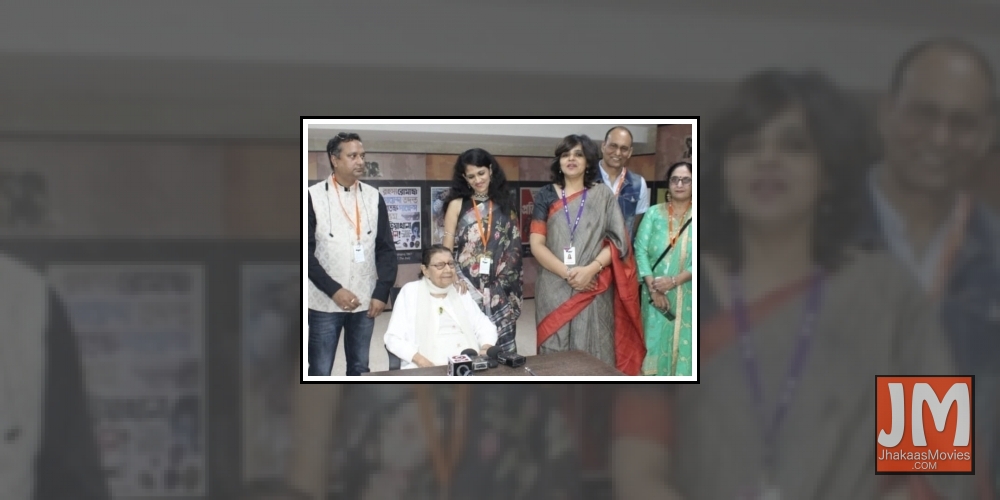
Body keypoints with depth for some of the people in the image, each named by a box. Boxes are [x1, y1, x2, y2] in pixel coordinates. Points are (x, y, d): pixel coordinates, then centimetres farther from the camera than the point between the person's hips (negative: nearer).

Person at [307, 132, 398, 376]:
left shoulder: (374, 197, 6)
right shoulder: (314, 196, -4)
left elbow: (386, 249, 7)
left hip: (364, 302, 3)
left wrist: (381, 292, -3)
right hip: (325, 303, -3)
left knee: (360, 369, 10)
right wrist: (334, 290, -15)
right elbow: (307, 251, -7)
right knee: (320, 372, -1)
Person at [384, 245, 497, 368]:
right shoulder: (411, 292, 5)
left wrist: (486, 349, -9)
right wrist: (420, 361, -18)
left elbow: (484, 326, 14)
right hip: (427, 369, -2)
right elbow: (394, 338, -2)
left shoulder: (460, 291, 17)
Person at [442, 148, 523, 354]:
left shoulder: (505, 204, 10)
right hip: (467, 286, -2)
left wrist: (508, 280, 2)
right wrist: (454, 280, -12)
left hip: (499, 288, 2)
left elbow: (515, 246, 10)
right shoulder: (457, 204, 3)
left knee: (502, 343, 1)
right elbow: (447, 249, 2)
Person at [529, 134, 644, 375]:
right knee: (556, 352, -1)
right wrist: (567, 273, -13)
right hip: (555, 289, 1)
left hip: (593, 289, 0)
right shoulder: (546, 196, 7)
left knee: (592, 353, -3)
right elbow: (536, 244, 0)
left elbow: (616, 240, 1)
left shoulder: (603, 195, 7)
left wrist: (591, 269, -15)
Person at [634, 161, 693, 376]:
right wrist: (653, 288, -13)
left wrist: (674, 281, -17)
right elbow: (640, 250, -2)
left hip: (687, 297, -1)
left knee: (684, 345, -2)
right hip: (656, 295, 1)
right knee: (656, 341, 2)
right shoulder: (654, 213, 5)